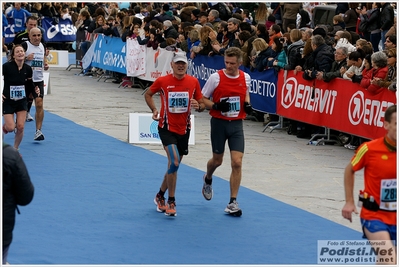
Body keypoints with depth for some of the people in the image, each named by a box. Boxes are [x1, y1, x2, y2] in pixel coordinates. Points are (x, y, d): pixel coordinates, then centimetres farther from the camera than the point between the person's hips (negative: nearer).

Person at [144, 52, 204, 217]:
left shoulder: (193, 82, -2)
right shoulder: (162, 81, -7)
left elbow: (200, 102, 8)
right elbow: (148, 94, 9)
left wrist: (197, 105, -16)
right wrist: (154, 110, -7)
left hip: (184, 129, 4)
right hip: (167, 128, -4)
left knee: (174, 166, 13)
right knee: (174, 162, -20)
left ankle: (160, 196, 35)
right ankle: (171, 202, -9)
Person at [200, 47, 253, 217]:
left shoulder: (246, 78, -1)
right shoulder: (216, 77, -11)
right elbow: (202, 99, -4)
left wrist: (247, 104, 0)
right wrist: (216, 106, -22)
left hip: (236, 124, 2)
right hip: (219, 123, -2)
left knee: (237, 163, -9)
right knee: (217, 160, 12)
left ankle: (232, 203, -4)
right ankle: (208, 179, 50)